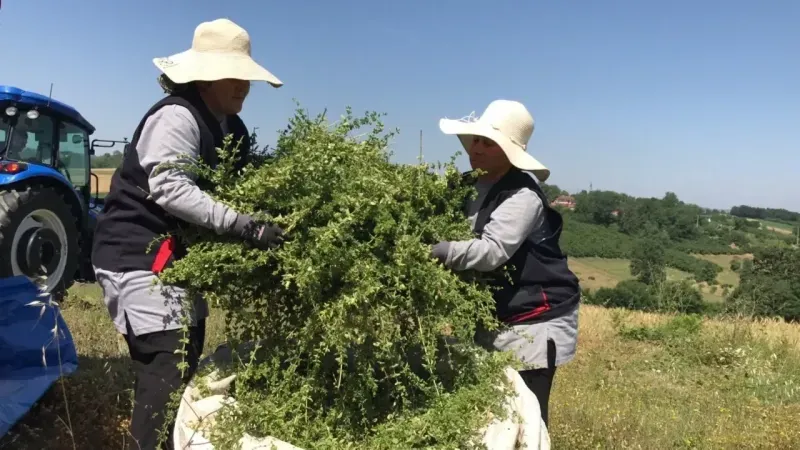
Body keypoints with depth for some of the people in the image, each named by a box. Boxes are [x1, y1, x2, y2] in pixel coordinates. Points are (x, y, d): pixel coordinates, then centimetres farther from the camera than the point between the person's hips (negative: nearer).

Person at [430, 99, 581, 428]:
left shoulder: (523, 195, -19)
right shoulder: (470, 185, 7)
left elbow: (492, 251, -31)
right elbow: (450, 229, 9)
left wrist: (436, 249, -42)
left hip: (533, 320, -7)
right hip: (492, 317, 8)